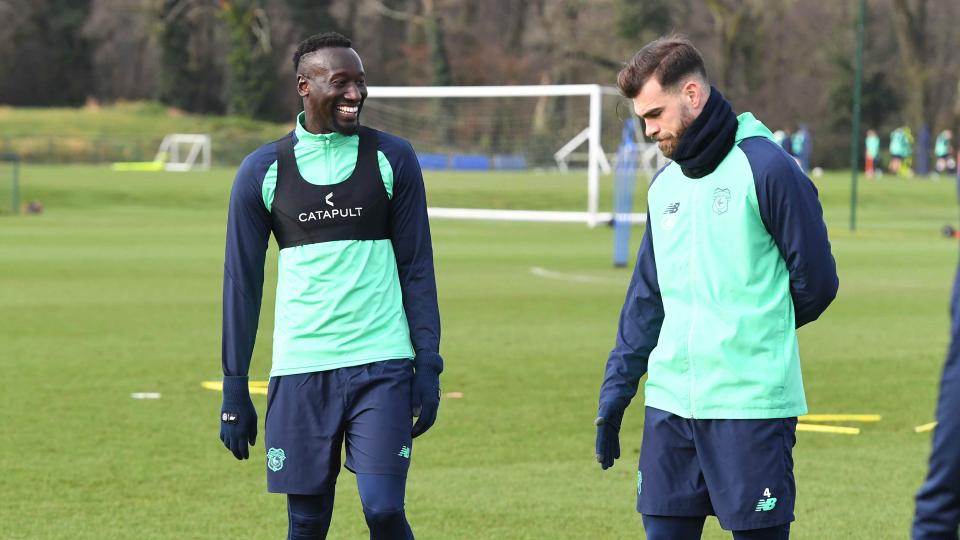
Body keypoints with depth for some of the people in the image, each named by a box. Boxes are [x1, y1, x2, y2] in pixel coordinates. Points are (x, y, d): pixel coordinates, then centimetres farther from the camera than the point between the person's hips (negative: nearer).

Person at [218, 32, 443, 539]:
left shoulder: (392, 159, 4)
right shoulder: (262, 171, 3)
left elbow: (417, 268, 6)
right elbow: (242, 283, 7)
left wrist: (428, 365, -1)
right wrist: (234, 390, 6)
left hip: (381, 367, -1)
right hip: (300, 371, 1)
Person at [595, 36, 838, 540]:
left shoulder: (766, 169, -9)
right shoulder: (665, 184, 13)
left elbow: (816, 281, -5)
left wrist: (754, 330, 9)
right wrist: (616, 387, 10)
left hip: (752, 403, -6)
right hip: (670, 403, 7)